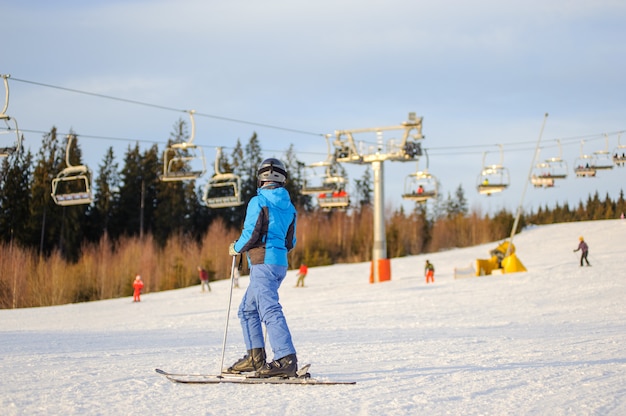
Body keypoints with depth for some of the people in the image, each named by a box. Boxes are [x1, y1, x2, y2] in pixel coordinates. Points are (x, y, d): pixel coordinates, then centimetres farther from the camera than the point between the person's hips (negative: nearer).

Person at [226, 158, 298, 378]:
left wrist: (236, 248, 5)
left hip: (263, 263, -9)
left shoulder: (258, 201, -8)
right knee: (247, 310, 17)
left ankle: (286, 360, -27)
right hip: (280, 264, 9)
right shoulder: (288, 207, 14)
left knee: (270, 310, -16)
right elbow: (290, 243, 16)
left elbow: (251, 234, -14)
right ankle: (255, 358, 16)